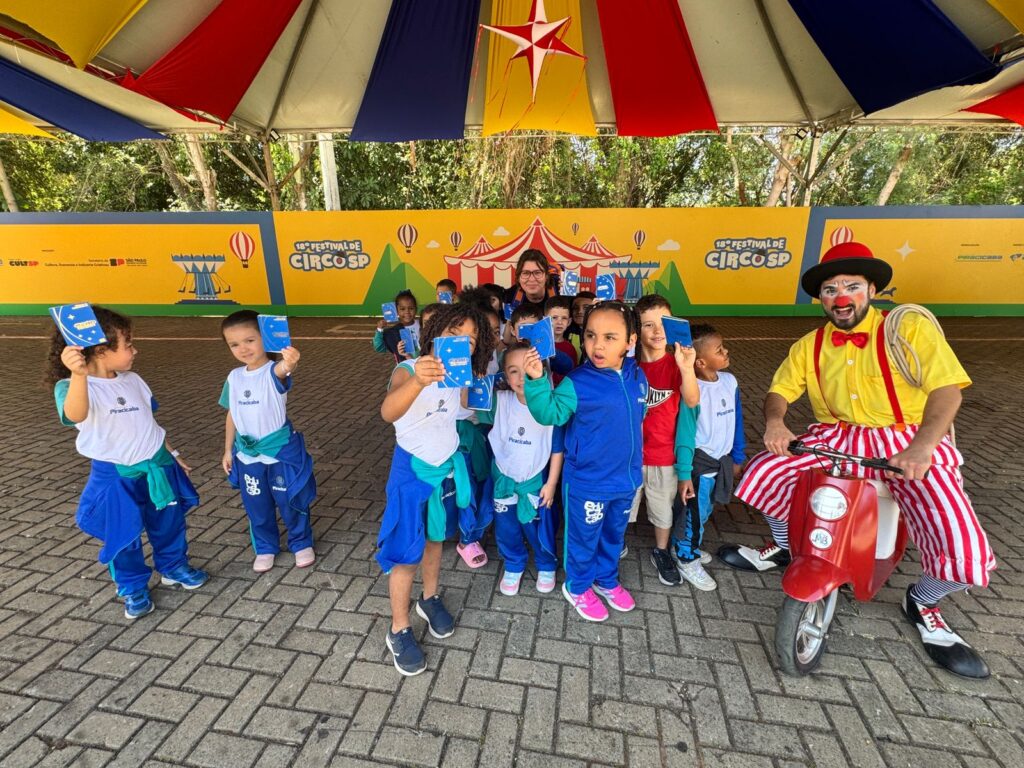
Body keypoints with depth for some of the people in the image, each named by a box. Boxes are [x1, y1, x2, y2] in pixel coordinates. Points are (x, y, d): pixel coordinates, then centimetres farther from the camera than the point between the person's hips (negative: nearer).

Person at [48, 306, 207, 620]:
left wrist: (171, 454, 16)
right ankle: (134, 590, 35)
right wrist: (79, 375, -62)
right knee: (124, 540, 12)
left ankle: (174, 567, 43)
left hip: (157, 466, 5)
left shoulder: (132, 380, 0)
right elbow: (75, 415, -44)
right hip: (116, 477, -5)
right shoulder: (71, 387, -18)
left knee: (169, 524, 20)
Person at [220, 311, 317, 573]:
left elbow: (281, 370, -44)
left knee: (291, 502, 11)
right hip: (247, 455, 5)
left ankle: (302, 544, 33)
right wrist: (228, 450, 13)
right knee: (257, 507, 18)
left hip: (281, 451, -4)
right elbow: (232, 415, 10)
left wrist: (289, 364, -69)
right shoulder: (234, 377, -1)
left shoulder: (273, 372, -18)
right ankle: (265, 548, 40)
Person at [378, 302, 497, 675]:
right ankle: (398, 631, 28)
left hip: (448, 468, 6)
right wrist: (418, 381, -63)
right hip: (412, 471, -5)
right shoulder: (409, 370, -23)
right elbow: (387, 412, -47)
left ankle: (430, 599, 47)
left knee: (434, 538, 23)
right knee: (407, 553, 7)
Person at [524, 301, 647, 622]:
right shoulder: (577, 382, -20)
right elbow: (550, 413, -24)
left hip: (626, 478, 5)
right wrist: (537, 381, -37)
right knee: (584, 538, 16)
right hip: (587, 482, -5)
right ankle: (577, 586, 43)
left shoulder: (637, 377, -4)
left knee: (614, 534, 26)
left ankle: (607, 579, 52)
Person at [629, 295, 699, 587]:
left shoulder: (676, 364, -13)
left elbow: (692, 401, -30)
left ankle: (661, 553, 44)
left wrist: (687, 368, -48)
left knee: (663, 508, 19)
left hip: (663, 455, -1)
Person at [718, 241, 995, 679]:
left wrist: (921, 447, -31)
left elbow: (946, 389, -15)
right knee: (764, 471, -15)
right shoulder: (810, 346, 4)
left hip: (909, 442, -3)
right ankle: (785, 547, 16)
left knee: (964, 552, -20)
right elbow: (780, 391, 3)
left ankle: (922, 603, 17)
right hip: (837, 438, 3)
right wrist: (774, 421, -21)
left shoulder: (911, 328, -7)